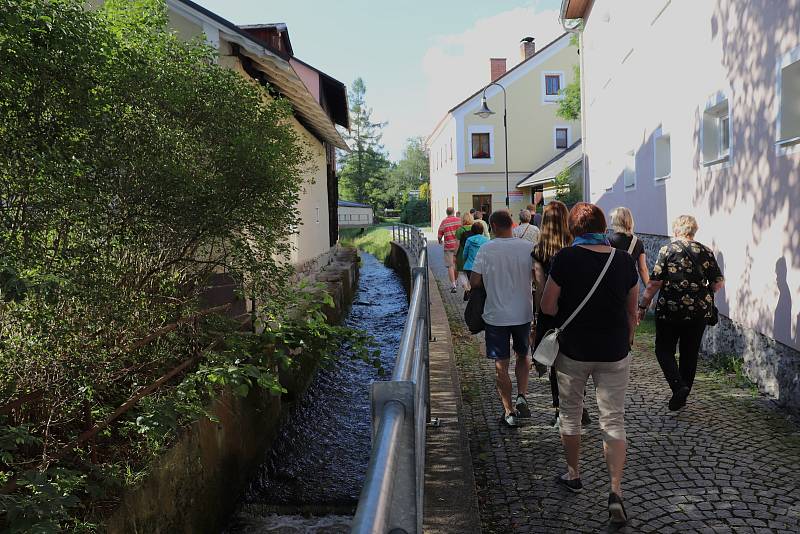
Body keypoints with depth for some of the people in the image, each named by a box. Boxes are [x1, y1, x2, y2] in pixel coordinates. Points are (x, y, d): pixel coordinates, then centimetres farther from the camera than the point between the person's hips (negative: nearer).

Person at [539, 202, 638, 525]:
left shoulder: (566, 258, -12)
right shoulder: (624, 261, -2)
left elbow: (547, 306, -10)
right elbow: (632, 312, 8)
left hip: (573, 352, -2)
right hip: (614, 354, 2)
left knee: (570, 414, 17)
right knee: (614, 422, 8)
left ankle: (573, 476, 32)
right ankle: (616, 492, -2)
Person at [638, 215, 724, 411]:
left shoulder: (667, 250, -7)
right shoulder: (706, 252, 3)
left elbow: (654, 283, -12)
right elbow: (718, 283, 4)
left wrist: (643, 306, -5)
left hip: (670, 310, -4)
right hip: (699, 312, 4)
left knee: (664, 350, 8)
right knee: (690, 353, 14)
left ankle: (678, 386, -13)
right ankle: (682, 397, 20)